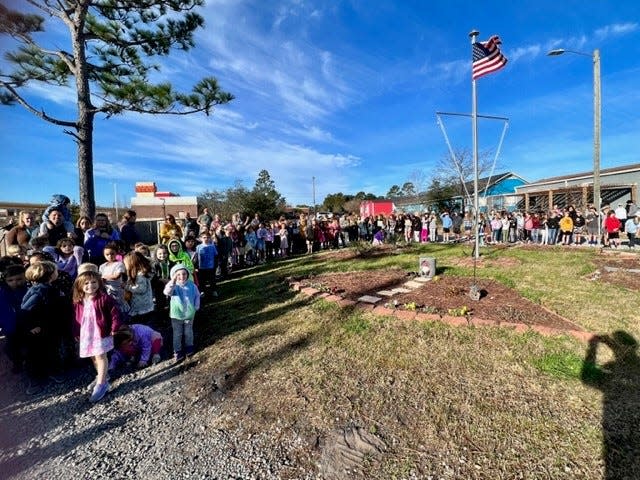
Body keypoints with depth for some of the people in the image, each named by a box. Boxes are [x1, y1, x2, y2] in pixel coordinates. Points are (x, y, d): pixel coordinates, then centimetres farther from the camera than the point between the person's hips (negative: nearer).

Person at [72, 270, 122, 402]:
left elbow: (115, 312, -15)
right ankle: (102, 376, 39)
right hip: (86, 334, 7)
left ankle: (101, 384, 5)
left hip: (101, 333, -7)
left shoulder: (104, 298, -16)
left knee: (100, 356, -4)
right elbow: (77, 318, 12)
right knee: (93, 357, 19)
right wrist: (76, 333, 10)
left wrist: (114, 328, -14)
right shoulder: (78, 301, 3)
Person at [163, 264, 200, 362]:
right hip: (176, 315, -1)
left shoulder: (192, 285, -10)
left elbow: (197, 296, 3)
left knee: (188, 332, 18)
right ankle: (177, 351, 26)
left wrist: (196, 307, -4)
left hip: (189, 314, 1)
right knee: (177, 334, 11)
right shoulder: (174, 286, -16)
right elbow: (167, 292, -39)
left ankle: (189, 347, 39)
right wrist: (173, 281, -52)